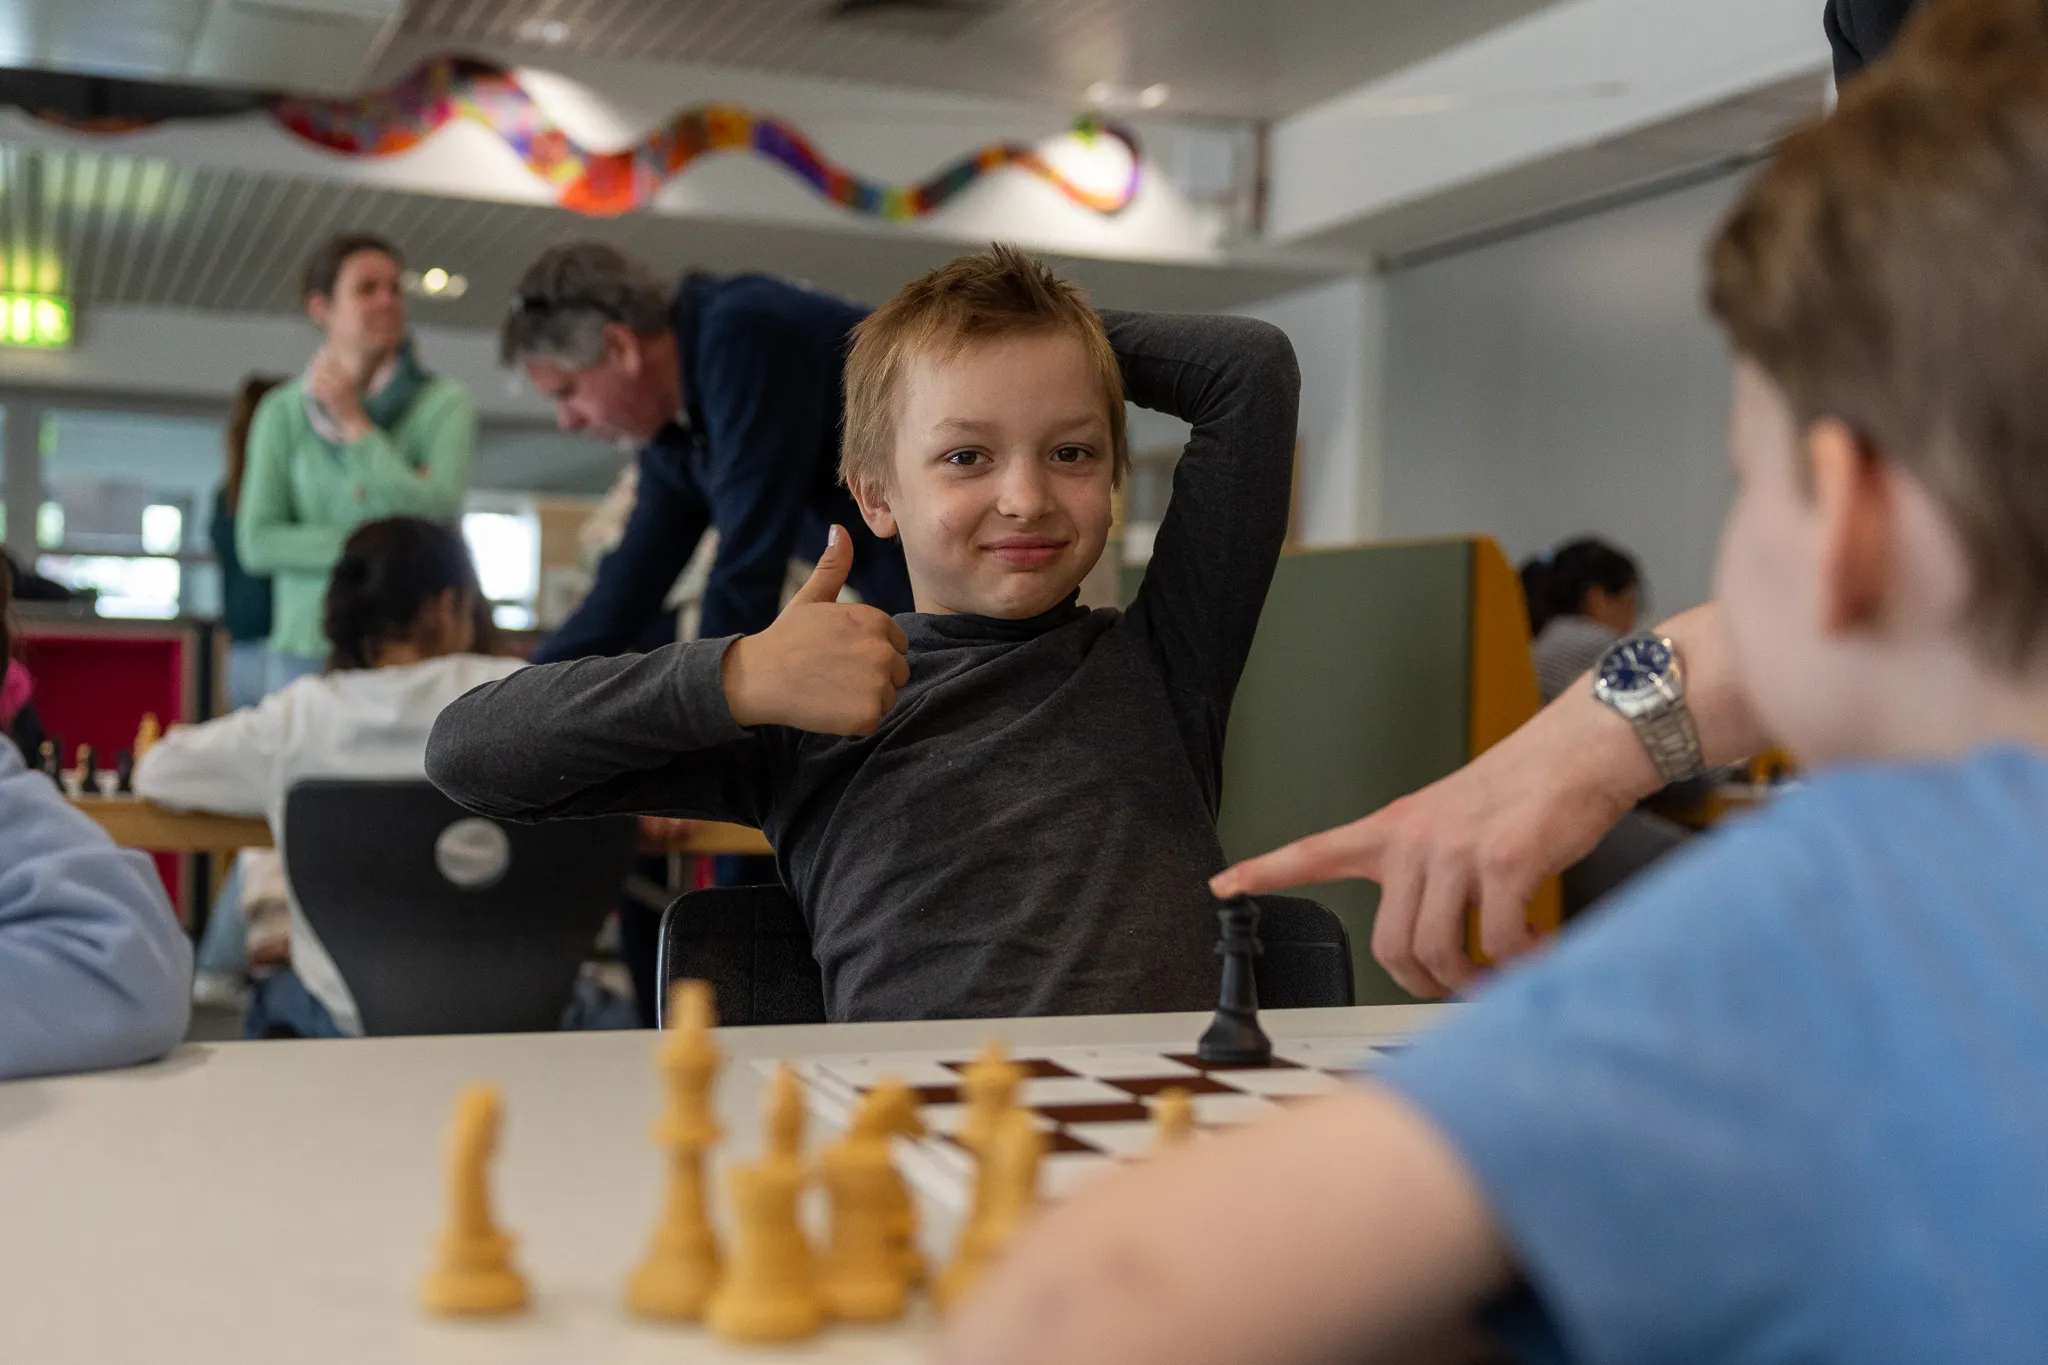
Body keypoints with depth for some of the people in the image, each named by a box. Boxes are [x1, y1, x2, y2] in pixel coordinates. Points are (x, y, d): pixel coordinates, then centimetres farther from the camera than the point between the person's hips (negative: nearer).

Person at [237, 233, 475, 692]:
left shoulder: (444, 404, 0)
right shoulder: (283, 412, 7)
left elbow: (433, 513, -13)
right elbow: (256, 541, 1)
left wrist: (354, 422, -5)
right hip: (307, 649, 2)